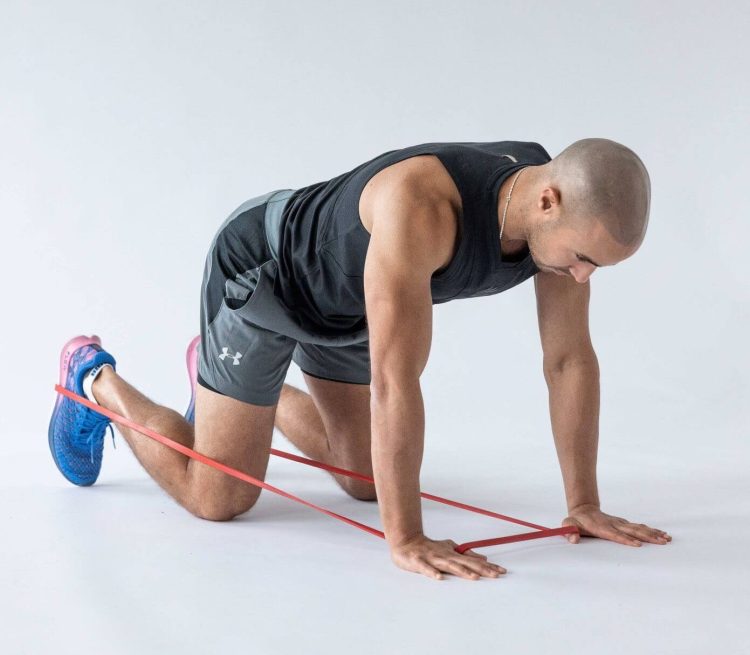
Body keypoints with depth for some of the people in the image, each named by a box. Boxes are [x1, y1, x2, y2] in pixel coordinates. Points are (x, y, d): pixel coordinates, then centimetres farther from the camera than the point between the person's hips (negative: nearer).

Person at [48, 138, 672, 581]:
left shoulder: (568, 211, -21)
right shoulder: (422, 205, -45)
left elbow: (571, 357, -14)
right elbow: (395, 379, -44)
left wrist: (584, 504, -13)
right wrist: (406, 539, -40)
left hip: (346, 299, 7)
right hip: (260, 270, -7)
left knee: (368, 481, 15)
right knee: (218, 497, -5)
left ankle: (239, 383, 36)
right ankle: (96, 381, 21)